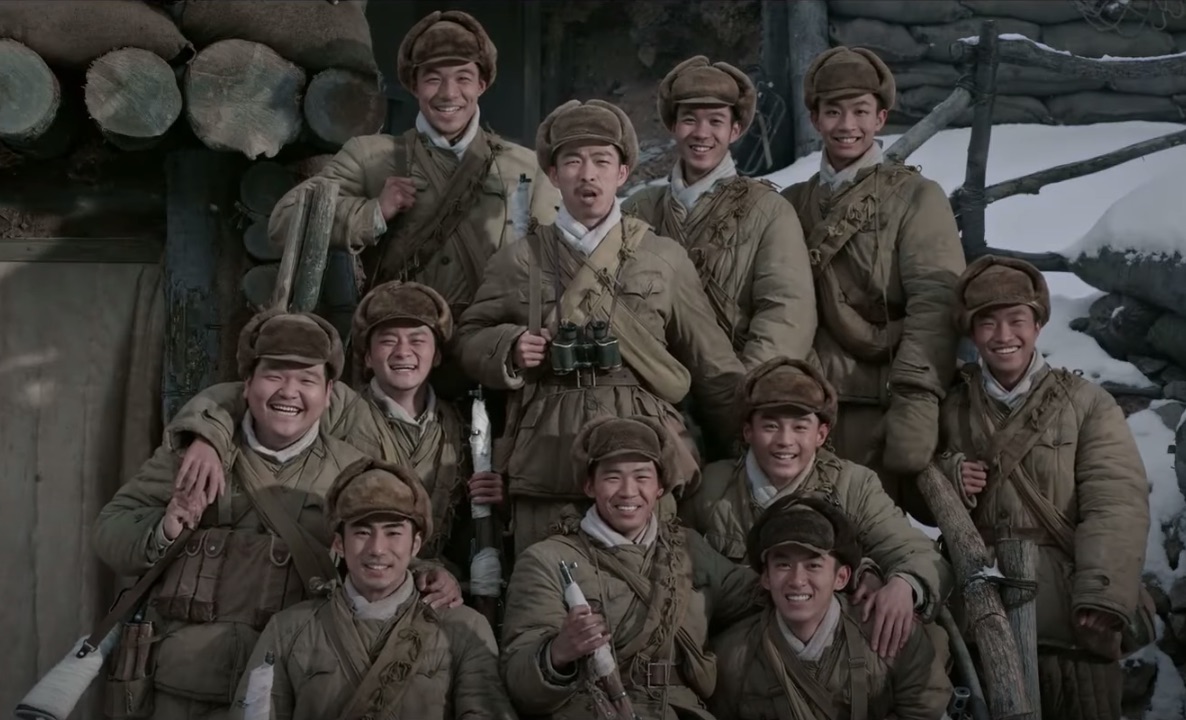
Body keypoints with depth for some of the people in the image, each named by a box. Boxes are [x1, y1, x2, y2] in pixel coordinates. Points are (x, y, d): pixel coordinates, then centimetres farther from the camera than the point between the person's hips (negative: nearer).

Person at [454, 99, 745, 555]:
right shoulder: (518, 261, 11)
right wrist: (509, 349, -4)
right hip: (547, 462, 0)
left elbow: (712, 365, 12)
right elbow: (469, 338, 16)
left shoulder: (665, 259, 11)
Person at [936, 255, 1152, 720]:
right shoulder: (951, 409, 14)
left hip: (1070, 622, -2)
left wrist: (1102, 597, -20)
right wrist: (945, 478, -2)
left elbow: (1117, 506, -7)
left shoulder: (1087, 403, 4)